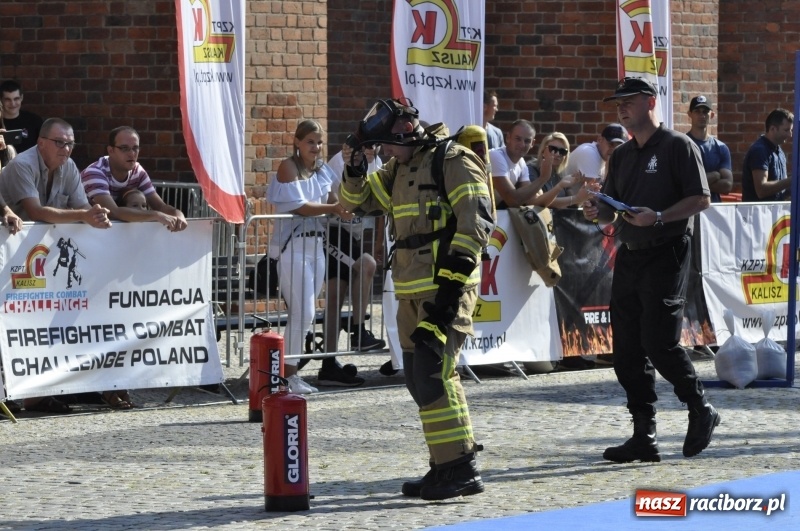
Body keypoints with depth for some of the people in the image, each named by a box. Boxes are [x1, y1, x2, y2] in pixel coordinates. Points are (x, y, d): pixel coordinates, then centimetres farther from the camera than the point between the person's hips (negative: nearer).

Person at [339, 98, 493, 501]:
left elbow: (476, 223, -16)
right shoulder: (399, 170, 18)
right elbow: (356, 200, 26)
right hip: (411, 292, 9)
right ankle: (446, 467, 17)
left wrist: (452, 281, -21)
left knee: (432, 374, -16)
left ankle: (461, 470, -15)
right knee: (421, 378, 10)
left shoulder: (454, 162, -9)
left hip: (446, 290, -9)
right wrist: (354, 169, 4)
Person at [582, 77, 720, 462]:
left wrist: (658, 217, -22)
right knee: (627, 352, 3)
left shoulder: (678, 146, -4)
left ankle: (701, 412, 8)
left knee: (659, 343, -13)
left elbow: (701, 199, -11)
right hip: (628, 256, 8)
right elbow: (610, 209, 19)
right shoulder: (621, 156, 17)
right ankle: (644, 437, 7)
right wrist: (597, 213, -5)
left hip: (666, 254, -7)